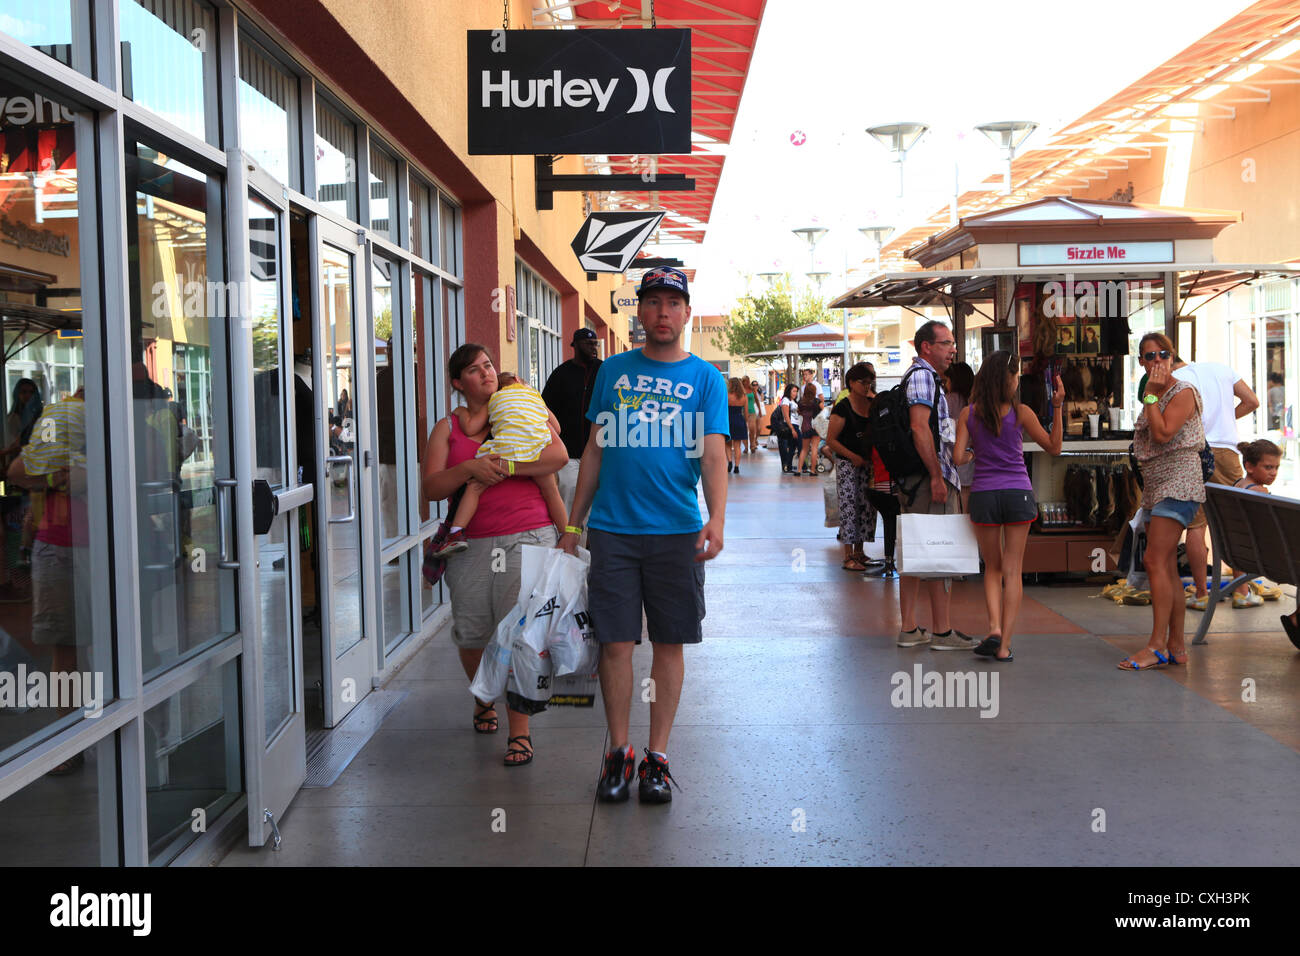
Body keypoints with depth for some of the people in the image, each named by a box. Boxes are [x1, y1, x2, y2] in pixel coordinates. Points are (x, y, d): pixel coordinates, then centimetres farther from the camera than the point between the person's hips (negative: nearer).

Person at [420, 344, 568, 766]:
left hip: (526, 539, -2)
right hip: (471, 544, 2)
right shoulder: (447, 428, 13)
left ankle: (519, 732, -4)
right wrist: (470, 468, -14)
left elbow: (558, 456, -6)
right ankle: (484, 700, 38)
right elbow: (431, 487, 2)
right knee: (470, 635, 7)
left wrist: (503, 467, -12)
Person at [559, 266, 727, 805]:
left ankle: (657, 755, 16)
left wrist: (717, 519, -24)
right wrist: (573, 523, 10)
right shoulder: (614, 371, 9)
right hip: (612, 528, 1)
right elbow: (595, 449, 13)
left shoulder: (705, 378, 3)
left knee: (669, 643, 5)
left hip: (677, 531, -1)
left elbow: (713, 455, -7)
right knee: (615, 642, 1)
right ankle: (618, 751, 16)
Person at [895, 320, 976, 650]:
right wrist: (937, 476, -23)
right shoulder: (922, 376, -11)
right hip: (930, 477, -11)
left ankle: (909, 629, 14)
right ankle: (942, 632, -4)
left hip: (913, 479, 11)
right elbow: (919, 427, -21)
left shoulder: (921, 376, 22)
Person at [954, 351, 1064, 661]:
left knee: (993, 568, 16)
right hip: (1018, 494, -1)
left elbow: (958, 458, -6)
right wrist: (1057, 407, -3)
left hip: (983, 495, 1)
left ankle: (995, 628, -4)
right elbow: (1054, 447, 2)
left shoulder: (969, 414, -2)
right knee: (1013, 571, 5)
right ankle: (1004, 644, 3)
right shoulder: (1021, 412, -5)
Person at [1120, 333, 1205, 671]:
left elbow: (1163, 433, -19)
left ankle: (1156, 646, -16)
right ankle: (1176, 647, 10)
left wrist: (1150, 394, -14)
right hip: (1156, 487, 9)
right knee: (1167, 568, 7)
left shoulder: (1183, 392, -7)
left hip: (1178, 482, -9)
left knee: (1156, 561, -16)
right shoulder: (1155, 397, 18)